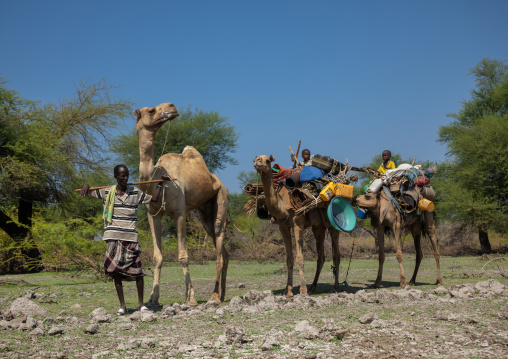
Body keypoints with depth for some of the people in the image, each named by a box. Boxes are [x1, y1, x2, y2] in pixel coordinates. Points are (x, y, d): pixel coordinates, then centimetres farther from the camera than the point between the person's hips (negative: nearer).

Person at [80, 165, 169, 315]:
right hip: (114, 237, 0)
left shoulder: (135, 193, 7)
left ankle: (141, 303, 13)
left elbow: (154, 199, 15)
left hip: (131, 236, 0)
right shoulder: (107, 192, 5)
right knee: (115, 270, 0)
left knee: (137, 271, -2)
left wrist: (160, 183, 12)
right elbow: (88, 191, 15)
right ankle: (122, 305, 10)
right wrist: (86, 186, -7)